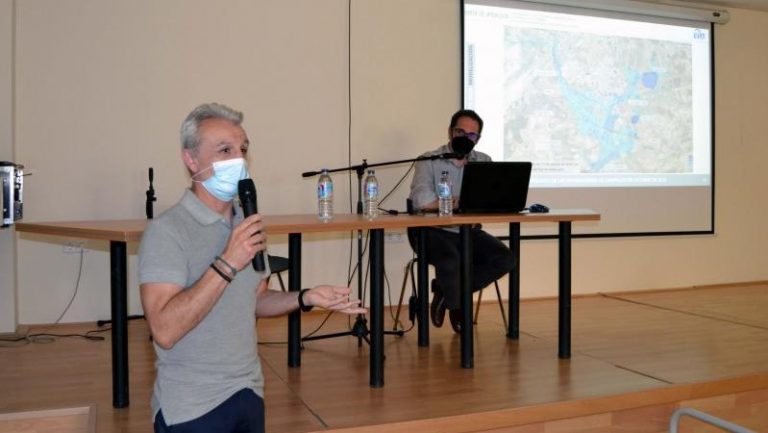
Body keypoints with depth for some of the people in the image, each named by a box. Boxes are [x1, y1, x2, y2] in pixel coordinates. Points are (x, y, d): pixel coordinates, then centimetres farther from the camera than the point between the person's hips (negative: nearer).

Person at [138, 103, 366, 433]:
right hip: (191, 407, -6)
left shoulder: (247, 224, 6)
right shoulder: (166, 231, -17)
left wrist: (305, 298, -2)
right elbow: (164, 330, -25)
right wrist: (227, 264, -28)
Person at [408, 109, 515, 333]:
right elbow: (422, 200, -21)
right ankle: (457, 306, 3)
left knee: (504, 259, -17)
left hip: (468, 232, 5)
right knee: (451, 262, -34)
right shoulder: (429, 161, -4)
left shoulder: (484, 162, 9)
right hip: (433, 231, -5)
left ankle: (445, 290, 3)